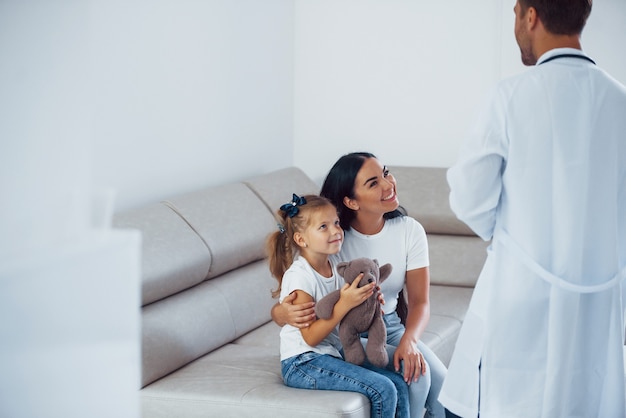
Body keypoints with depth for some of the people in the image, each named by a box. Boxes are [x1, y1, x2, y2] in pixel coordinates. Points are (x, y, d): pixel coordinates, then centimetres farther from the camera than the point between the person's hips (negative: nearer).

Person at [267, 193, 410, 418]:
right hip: (303, 364, -8)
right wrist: (345, 304, -26)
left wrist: (366, 300, -3)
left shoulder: (335, 267, 8)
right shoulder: (299, 276, -17)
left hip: (334, 355, 8)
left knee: (399, 384, -1)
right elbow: (311, 337, -19)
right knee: (382, 390, -19)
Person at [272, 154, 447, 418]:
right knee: (414, 376, -27)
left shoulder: (409, 230, -6)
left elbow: (419, 301, -10)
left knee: (442, 384, -20)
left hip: (391, 327, 4)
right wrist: (283, 313, -42)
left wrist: (409, 340, -31)